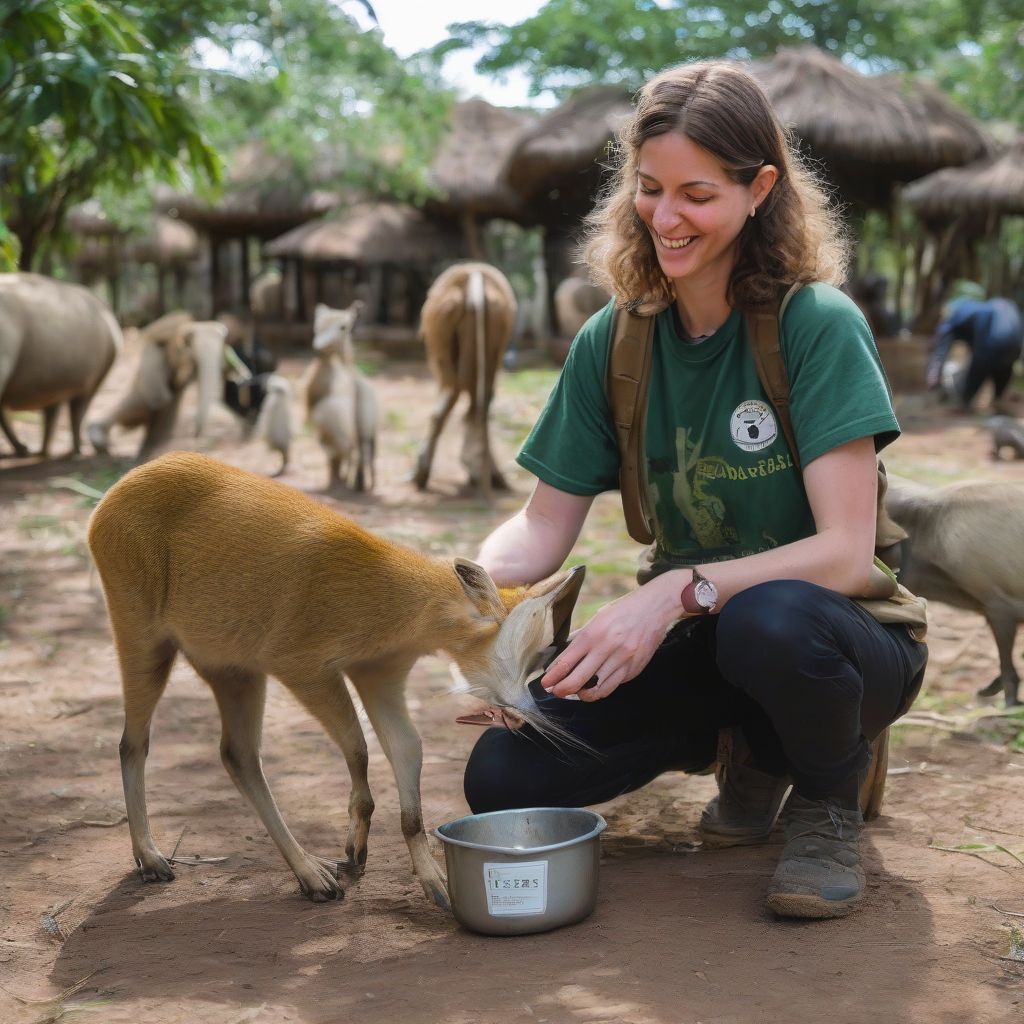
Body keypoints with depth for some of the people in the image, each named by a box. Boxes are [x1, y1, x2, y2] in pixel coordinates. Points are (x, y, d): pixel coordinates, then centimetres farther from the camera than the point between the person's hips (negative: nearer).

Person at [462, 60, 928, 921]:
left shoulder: (820, 327, -17)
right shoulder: (612, 342, -2)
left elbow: (844, 553, -24)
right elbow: (544, 529, -2)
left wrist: (677, 592, -36)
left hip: (839, 636, -5)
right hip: (695, 642, 5)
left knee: (769, 622, -40)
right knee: (504, 778, -14)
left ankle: (829, 800, -4)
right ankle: (752, 751, 11)